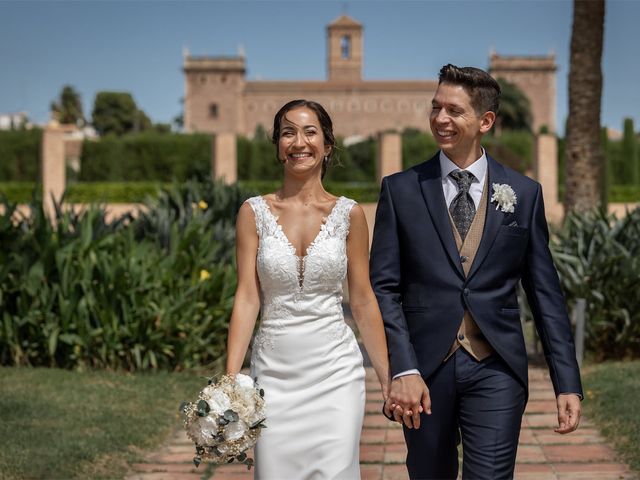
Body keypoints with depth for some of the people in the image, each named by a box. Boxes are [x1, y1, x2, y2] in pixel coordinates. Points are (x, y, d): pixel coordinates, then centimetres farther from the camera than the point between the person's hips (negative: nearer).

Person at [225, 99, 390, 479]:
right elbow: (247, 297, -3)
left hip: (335, 371, 0)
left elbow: (363, 300, 5)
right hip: (275, 372, 0)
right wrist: (230, 379, -12)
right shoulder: (254, 212, 1)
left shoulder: (349, 214, 1)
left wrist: (387, 375, 3)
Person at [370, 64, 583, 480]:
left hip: (495, 370, 0)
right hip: (425, 368, 1)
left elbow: (545, 293, 6)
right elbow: (384, 287, -2)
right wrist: (403, 369, -13)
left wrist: (568, 383, 1)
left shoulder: (524, 193, 4)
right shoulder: (401, 190, 2)